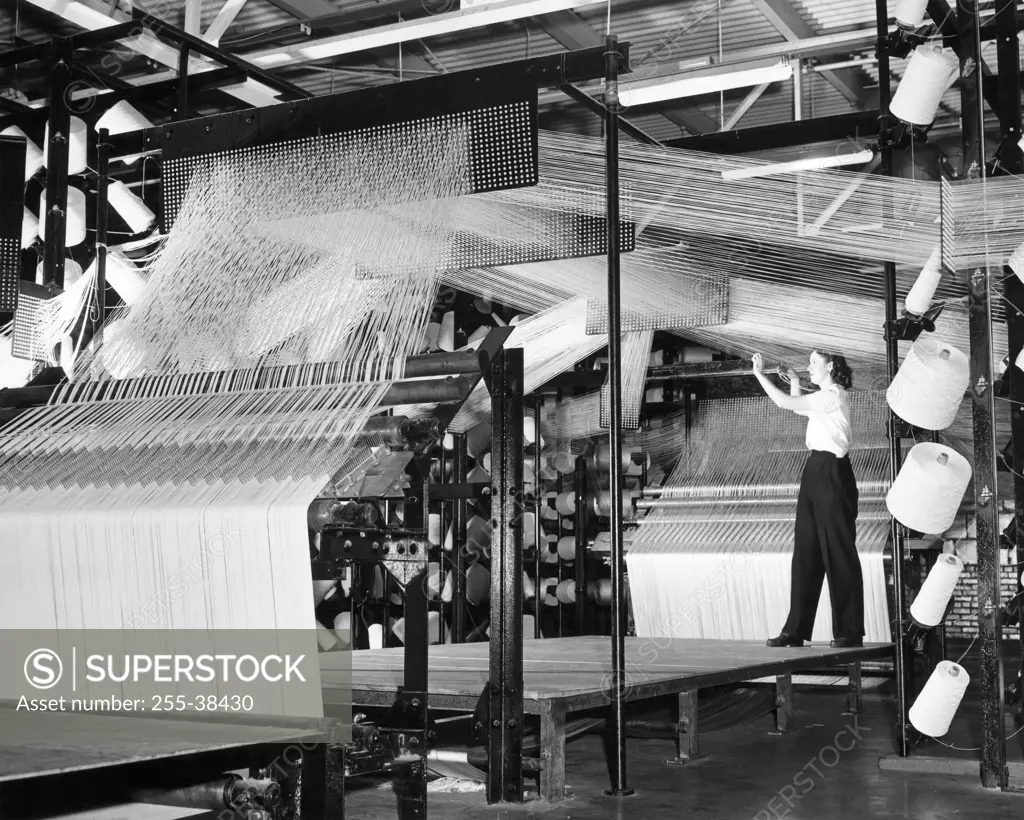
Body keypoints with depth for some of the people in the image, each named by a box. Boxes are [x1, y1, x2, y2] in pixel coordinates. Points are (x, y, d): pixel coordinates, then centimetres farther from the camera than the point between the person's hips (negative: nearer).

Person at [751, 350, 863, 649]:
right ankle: (796, 630, 9)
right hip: (815, 471, 10)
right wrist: (795, 383, 22)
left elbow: (785, 403, -17)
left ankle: (850, 632, 1)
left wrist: (760, 374, -9)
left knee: (838, 553, -5)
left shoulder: (833, 395, -12)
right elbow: (796, 407, 31)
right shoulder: (825, 398, 17)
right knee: (806, 551, 7)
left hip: (832, 473, -10)